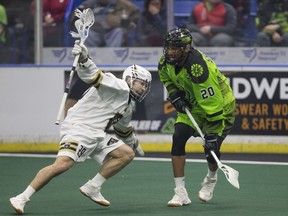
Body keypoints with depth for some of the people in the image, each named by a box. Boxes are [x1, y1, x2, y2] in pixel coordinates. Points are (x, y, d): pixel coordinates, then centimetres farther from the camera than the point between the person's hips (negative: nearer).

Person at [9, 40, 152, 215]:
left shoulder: (128, 107, 23)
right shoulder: (119, 86, -6)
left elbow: (124, 129, 43)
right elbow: (93, 76, -22)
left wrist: (133, 142, 59)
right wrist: (84, 59, -40)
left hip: (96, 135, 10)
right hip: (79, 127, -10)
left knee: (127, 154, 7)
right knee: (62, 164, -29)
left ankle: (92, 188, 6)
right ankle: (22, 198, -25)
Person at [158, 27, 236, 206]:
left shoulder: (198, 67, -38)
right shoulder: (167, 61, -14)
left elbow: (213, 103, -36)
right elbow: (164, 74, 14)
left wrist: (213, 134, -35)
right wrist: (174, 93, -3)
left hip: (221, 105, -6)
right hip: (193, 104, 7)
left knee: (211, 148, -11)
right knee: (178, 138, -14)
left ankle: (211, 179, 28)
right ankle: (181, 193, -10)